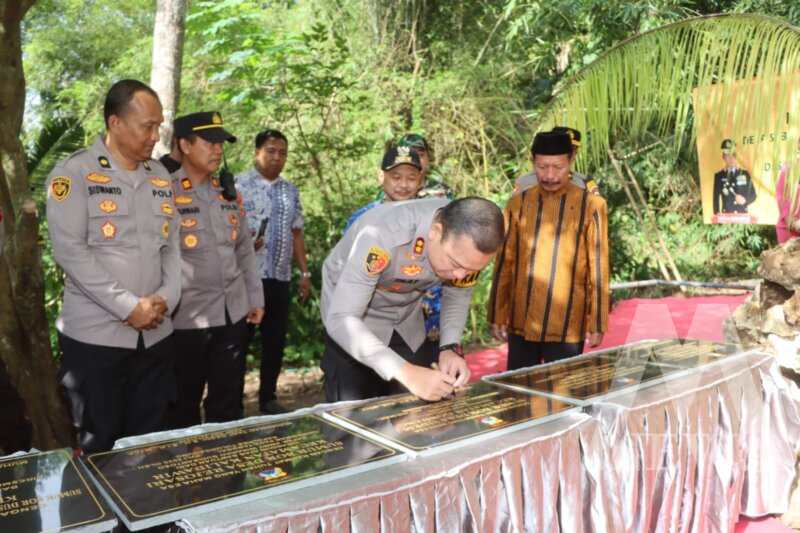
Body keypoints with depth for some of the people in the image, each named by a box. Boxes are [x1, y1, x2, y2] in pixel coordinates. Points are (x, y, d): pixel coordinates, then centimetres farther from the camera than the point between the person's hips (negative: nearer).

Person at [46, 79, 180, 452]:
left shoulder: (160, 177, 11)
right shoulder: (73, 173, -6)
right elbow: (69, 251, -13)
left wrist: (166, 298, -5)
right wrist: (129, 307, -16)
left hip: (156, 336, 5)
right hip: (95, 337, -5)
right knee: (99, 447, 7)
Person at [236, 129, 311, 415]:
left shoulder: (290, 191, 14)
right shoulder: (239, 184, -3)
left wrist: (305, 273, 14)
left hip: (280, 277, 5)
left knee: (276, 340, 11)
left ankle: (268, 398, 25)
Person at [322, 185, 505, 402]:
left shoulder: (468, 239, -21)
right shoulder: (383, 236, -38)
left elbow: (458, 295, -4)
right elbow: (341, 319, -37)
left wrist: (450, 348, -22)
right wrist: (406, 372, -46)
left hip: (406, 318, 4)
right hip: (351, 323, -4)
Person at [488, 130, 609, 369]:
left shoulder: (590, 205, -3)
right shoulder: (518, 204, 3)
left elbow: (598, 269, -1)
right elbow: (505, 263, 6)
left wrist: (598, 324, -1)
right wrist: (497, 315, 5)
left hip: (567, 327, -2)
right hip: (521, 324, 3)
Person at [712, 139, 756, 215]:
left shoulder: (745, 174, 11)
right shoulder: (719, 176, 5)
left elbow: (753, 195, 12)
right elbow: (716, 198, 3)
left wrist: (745, 200, -10)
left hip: (742, 215, 2)